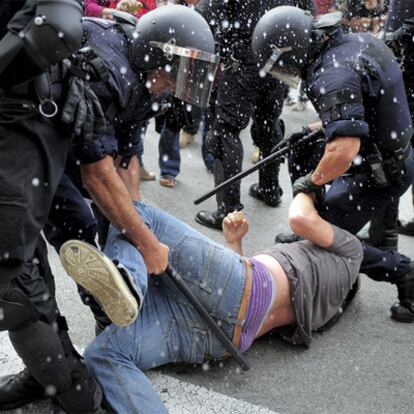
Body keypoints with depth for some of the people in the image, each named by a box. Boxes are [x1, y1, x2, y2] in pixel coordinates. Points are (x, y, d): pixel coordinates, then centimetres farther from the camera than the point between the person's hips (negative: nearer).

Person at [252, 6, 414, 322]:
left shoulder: (332, 76, -28)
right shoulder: (357, 41, 2)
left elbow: (344, 151, -37)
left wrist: (313, 181, -19)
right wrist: (313, 130, 13)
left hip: (378, 175, -9)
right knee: (301, 158, 19)